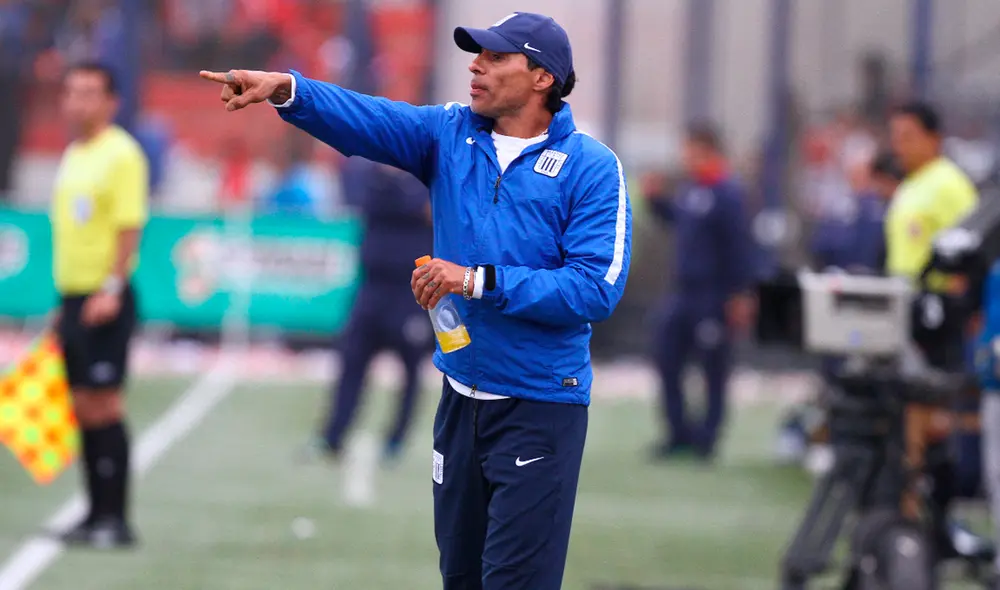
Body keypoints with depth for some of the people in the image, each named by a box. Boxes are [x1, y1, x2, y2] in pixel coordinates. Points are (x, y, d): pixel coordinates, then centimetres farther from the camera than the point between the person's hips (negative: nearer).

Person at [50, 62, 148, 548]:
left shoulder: (120, 154, -10)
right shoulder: (73, 156, 16)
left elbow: (129, 227, -16)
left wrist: (112, 289, -22)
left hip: (104, 300, -8)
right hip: (73, 297, 8)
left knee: (103, 403, -9)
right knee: (83, 407, 7)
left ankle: (115, 519, -7)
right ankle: (96, 516, 11)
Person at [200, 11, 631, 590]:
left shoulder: (591, 167, -10)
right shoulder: (451, 134, 5)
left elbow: (598, 289, -18)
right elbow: (367, 120, -11)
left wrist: (480, 281, -21)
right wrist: (286, 88, -29)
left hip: (541, 407, -5)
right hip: (462, 397, 5)